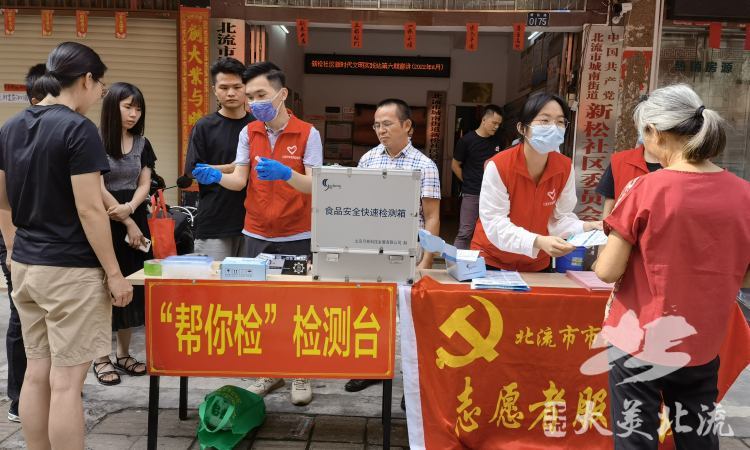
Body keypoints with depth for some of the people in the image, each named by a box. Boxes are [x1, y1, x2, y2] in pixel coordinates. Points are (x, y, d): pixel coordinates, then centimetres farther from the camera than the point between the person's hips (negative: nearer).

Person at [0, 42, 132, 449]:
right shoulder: (78, 129, -14)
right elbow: (88, 209, -18)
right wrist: (114, 273, -12)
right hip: (70, 270, -8)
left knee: (36, 372, 15)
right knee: (66, 380, 0)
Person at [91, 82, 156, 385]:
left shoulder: (142, 144, 9)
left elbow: (144, 185, 5)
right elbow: (98, 188, -12)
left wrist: (129, 209, -16)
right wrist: (127, 222, -11)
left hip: (135, 221, 5)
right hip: (104, 223, -5)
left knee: (132, 288, 8)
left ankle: (123, 355, 21)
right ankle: (102, 358, 11)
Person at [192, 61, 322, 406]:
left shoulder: (307, 133, -8)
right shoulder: (248, 132, 4)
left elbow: (313, 185, -16)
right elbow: (239, 180, -1)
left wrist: (285, 173, -35)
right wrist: (216, 177, -22)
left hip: (296, 236, -3)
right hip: (256, 234, 4)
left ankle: (300, 375, 22)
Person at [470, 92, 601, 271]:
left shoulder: (565, 167, -10)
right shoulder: (498, 166, -24)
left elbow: (560, 218, -5)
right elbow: (494, 223, -27)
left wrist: (585, 228, -25)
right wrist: (538, 242, -40)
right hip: (491, 261, -4)